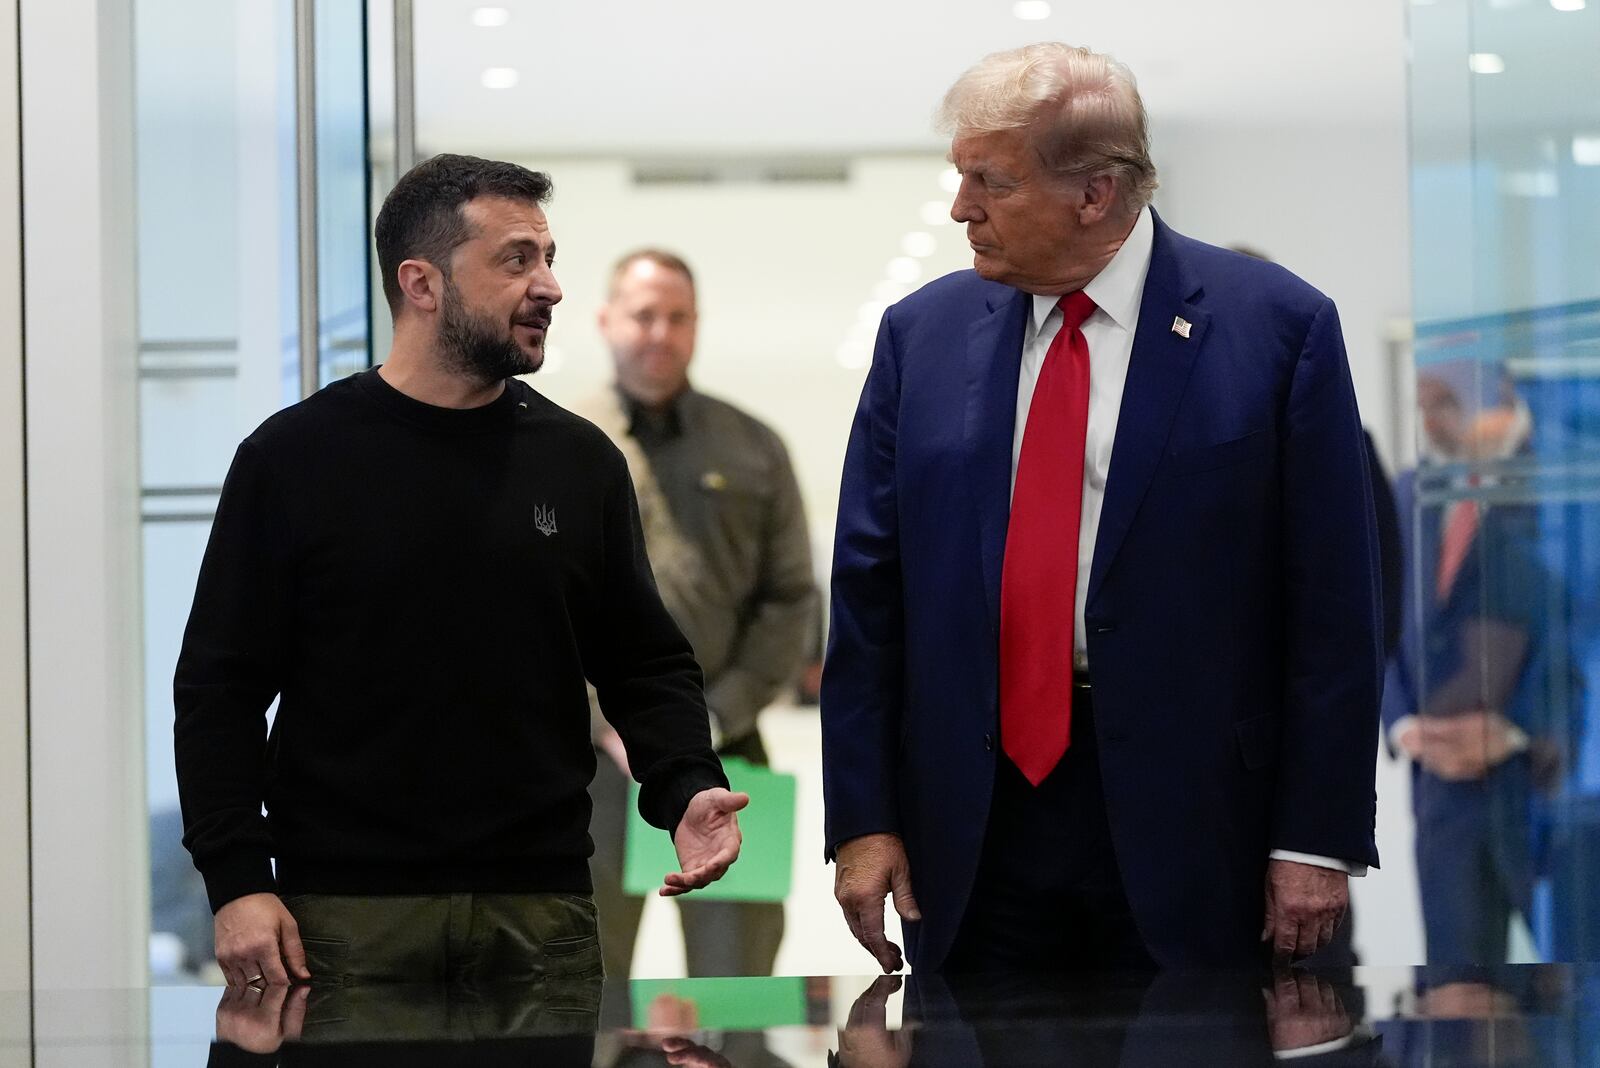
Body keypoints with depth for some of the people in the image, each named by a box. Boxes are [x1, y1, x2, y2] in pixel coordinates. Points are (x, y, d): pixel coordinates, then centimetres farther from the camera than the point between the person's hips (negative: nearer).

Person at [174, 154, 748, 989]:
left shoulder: (580, 463, 9)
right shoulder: (294, 458, 1)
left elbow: (645, 663, 13)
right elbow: (219, 688, 1)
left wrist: (688, 790, -6)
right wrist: (237, 882, -8)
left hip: (541, 910, 3)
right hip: (347, 912, -2)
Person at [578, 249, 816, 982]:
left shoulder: (753, 450, 10)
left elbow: (791, 598, 6)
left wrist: (718, 717, -6)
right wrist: (607, 724, -10)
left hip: (722, 747, 1)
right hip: (592, 753, -1)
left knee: (739, 957, 0)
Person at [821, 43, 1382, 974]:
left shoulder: (1277, 325, -5)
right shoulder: (923, 332, 5)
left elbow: (1332, 606, -5)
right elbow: (868, 592, 6)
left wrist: (1320, 838, -7)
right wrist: (862, 818, 1)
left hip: (1183, 819, -2)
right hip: (974, 814, 3)